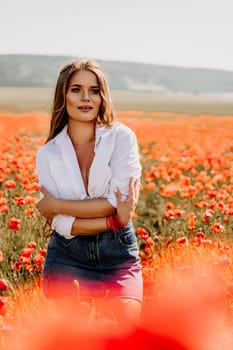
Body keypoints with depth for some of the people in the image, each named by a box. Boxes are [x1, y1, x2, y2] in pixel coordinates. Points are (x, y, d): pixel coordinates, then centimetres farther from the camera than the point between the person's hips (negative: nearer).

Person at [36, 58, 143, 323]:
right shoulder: (47, 154, 2)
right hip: (68, 258, 1)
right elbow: (59, 223, -6)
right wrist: (114, 221, -17)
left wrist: (56, 204, -10)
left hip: (118, 255, -1)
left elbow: (119, 201, -13)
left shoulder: (122, 137, -2)